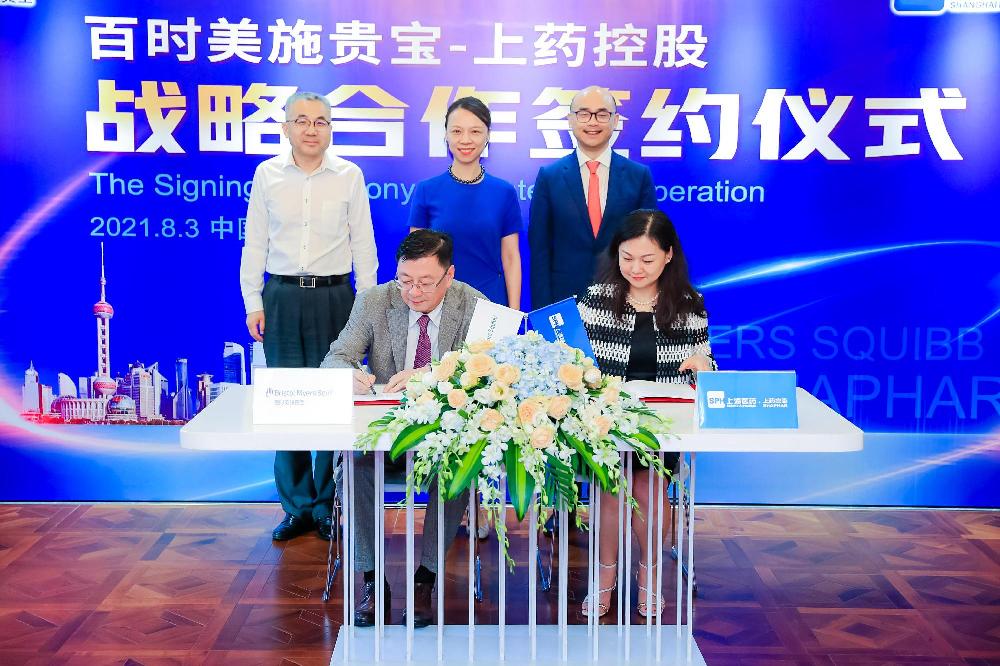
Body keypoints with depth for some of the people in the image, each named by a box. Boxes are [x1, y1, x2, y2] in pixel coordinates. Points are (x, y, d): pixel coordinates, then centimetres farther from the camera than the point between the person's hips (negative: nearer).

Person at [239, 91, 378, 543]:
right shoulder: (267, 174, 7)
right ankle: (297, 506, 13)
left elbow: (363, 244, 5)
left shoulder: (349, 176, 4)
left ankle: (328, 504, 14)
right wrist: (253, 303, 4)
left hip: (334, 296, -1)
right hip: (281, 297, 1)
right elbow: (255, 243, 9)